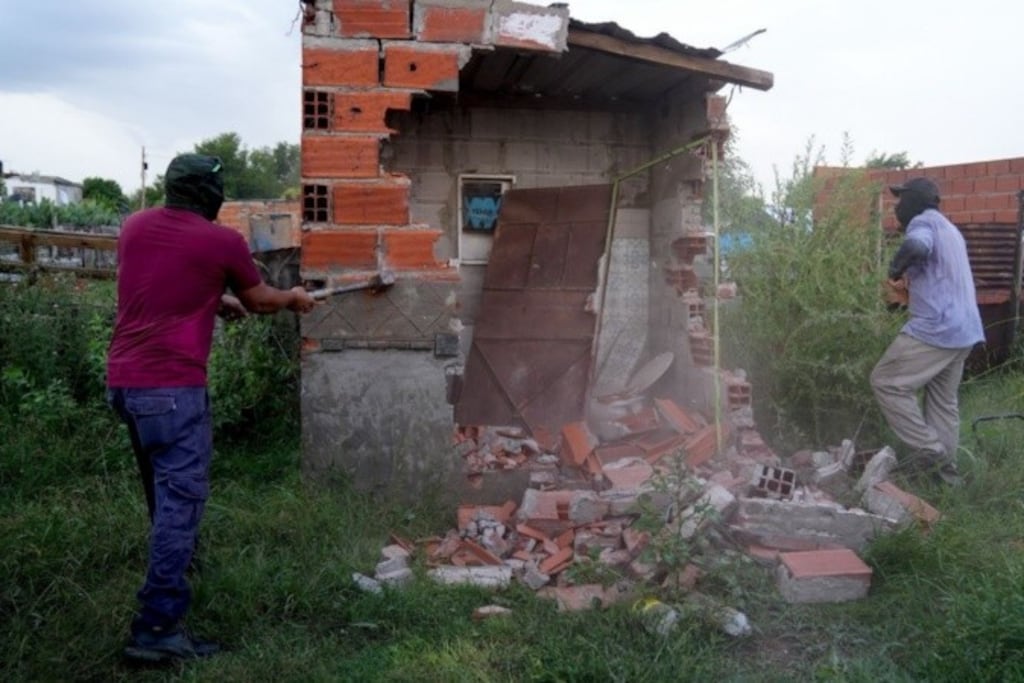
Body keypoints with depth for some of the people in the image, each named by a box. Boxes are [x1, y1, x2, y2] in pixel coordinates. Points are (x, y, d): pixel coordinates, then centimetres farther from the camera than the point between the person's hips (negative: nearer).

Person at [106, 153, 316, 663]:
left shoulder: (134, 227, 11)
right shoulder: (222, 241, -4)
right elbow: (259, 301, 11)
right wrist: (294, 298, 30)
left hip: (123, 381, 7)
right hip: (172, 386, -7)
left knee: (163, 491, 24)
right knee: (181, 498, -5)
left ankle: (173, 568, 44)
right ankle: (156, 628, -6)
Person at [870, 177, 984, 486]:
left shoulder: (924, 222, -7)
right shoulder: (948, 229, 26)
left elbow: (916, 246, -32)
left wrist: (895, 270, -15)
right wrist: (910, 281, 26)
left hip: (935, 328, -10)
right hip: (963, 329, 10)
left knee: (886, 382, -3)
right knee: (943, 400, 15)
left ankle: (928, 448, -4)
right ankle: (946, 467, 18)